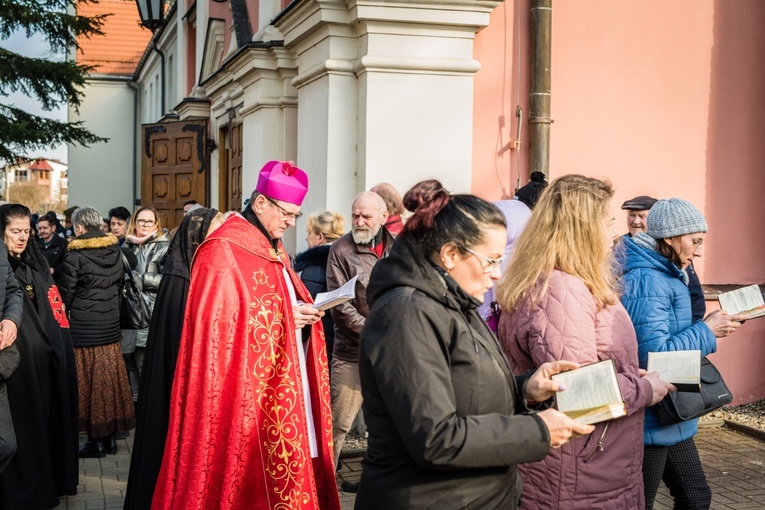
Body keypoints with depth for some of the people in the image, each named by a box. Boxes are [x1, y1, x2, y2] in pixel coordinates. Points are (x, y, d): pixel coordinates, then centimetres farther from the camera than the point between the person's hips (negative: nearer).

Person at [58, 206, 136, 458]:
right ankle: (110, 435, 17)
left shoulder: (74, 254, -12)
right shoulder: (115, 250, 3)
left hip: (83, 325, -5)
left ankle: (96, 440, 6)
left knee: (88, 380, 2)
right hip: (110, 324, 5)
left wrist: (65, 310, 9)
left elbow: (67, 291, -9)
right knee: (110, 378, 10)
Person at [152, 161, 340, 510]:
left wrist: (303, 312, 1)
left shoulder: (273, 249, 15)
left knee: (282, 470, 12)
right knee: (248, 478, -1)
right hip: (244, 394, -9)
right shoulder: (223, 250, -14)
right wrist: (282, 317, -18)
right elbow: (219, 322, -19)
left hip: (279, 392, 9)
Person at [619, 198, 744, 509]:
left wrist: (709, 327, 3)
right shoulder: (647, 279, -21)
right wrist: (707, 331, -17)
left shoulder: (666, 276, 12)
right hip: (651, 421, -10)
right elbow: (651, 354, -27)